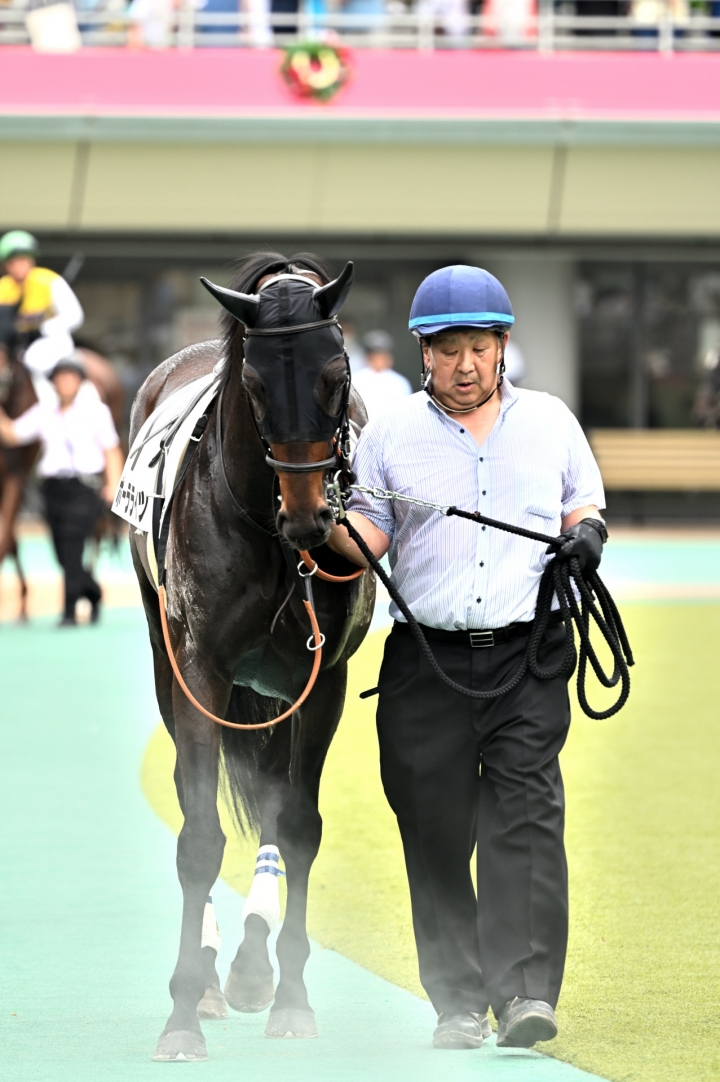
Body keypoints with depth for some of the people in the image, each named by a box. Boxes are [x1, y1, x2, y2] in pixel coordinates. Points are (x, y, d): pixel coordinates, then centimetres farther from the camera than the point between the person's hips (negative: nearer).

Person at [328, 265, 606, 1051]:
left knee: (526, 818, -14)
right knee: (436, 836, 2)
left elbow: (583, 503, 21)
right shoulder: (391, 434, 7)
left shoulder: (550, 421, 11)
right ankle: (457, 1001, 11)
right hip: (427, 660, 1)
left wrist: (588, 531, -1)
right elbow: (369, 537, 4)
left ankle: (525, 989, -19)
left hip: (527, 659, 0)